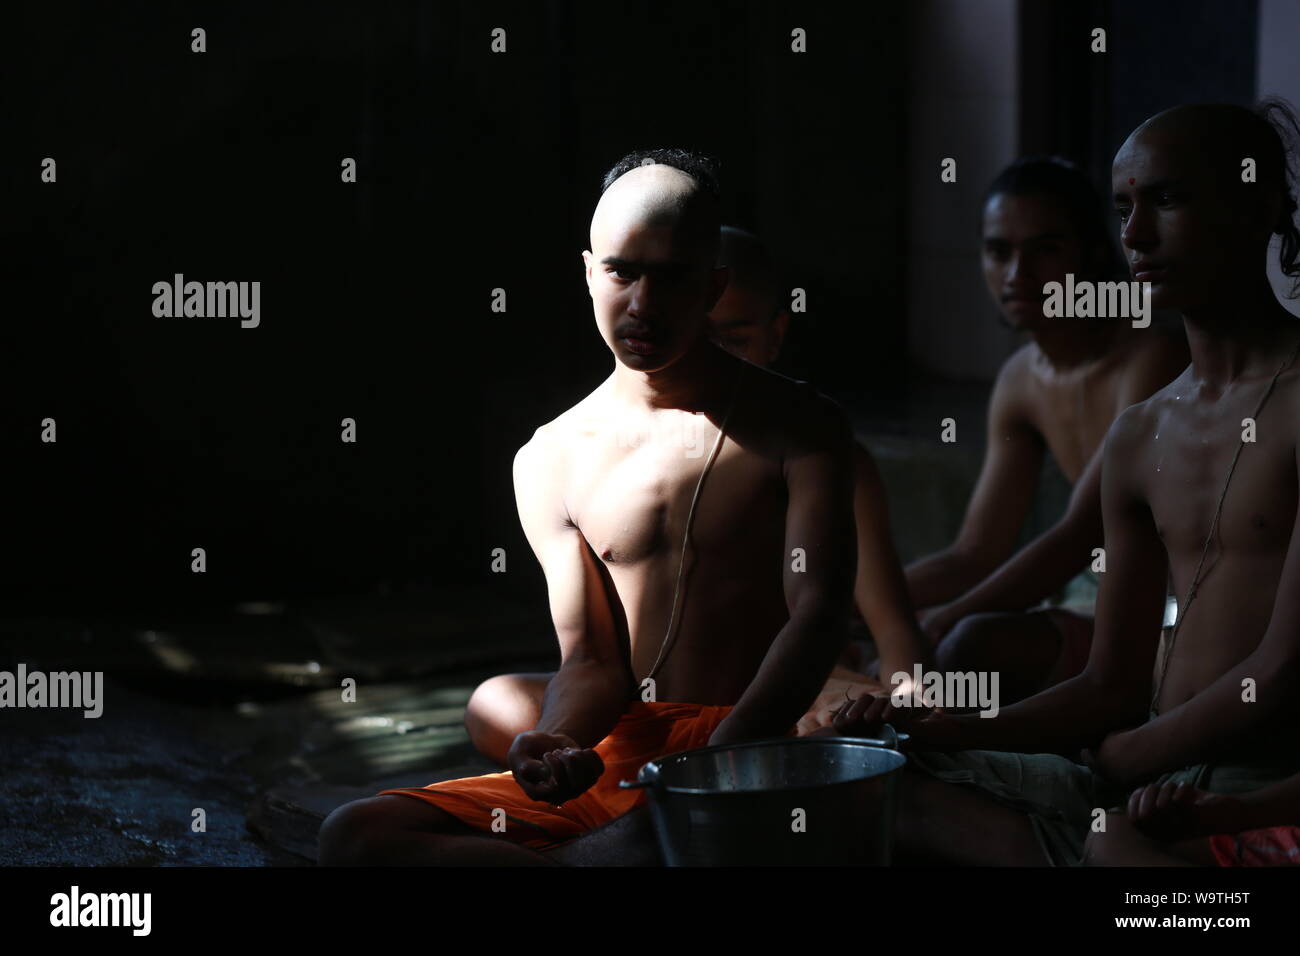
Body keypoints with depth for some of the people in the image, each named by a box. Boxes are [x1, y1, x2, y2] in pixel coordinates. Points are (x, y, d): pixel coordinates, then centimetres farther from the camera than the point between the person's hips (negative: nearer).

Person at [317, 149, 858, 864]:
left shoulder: (798, 428, 4)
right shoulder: (552, 461, 12)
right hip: (617, 750, 5)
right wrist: (557, 743, -19)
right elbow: (590, 659, 7)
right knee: (356, 834, -18)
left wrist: (717, 766, -24)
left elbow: (816, 615, -7)